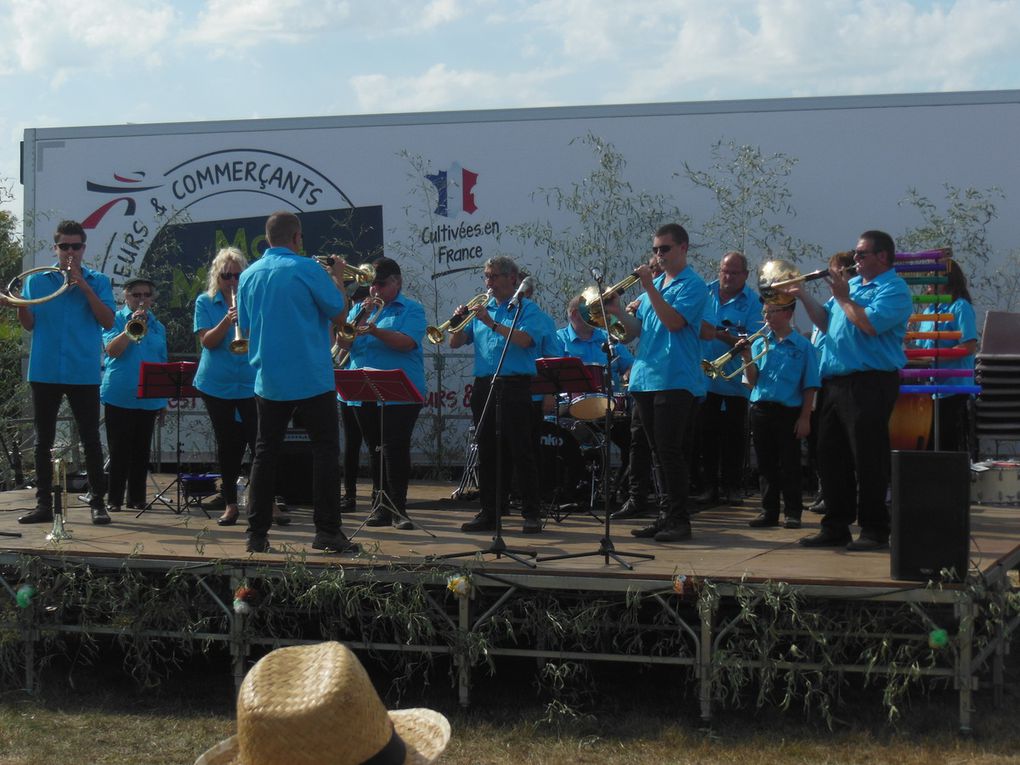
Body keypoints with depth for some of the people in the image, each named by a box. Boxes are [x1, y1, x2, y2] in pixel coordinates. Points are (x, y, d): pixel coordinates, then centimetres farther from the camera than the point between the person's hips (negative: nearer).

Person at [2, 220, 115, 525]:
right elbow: (30, 325, 6)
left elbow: (108, 321, -7)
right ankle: (43, 504, 12)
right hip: (44, 371, 2)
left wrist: (83, 286, -13)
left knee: (91, 439, -1)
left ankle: (97, 503, 5)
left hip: (84, 372, -2)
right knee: (43, 440, 6)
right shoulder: (36, 280, 8)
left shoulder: (97, 281, 4)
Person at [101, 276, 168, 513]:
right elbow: (112, 350, -13)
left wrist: (164, 399, 16)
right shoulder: (117, 319, 1)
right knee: (119, 449, -2)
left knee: (142, 450, 7)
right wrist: (131, 328, -23)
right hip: (120, 395, -4)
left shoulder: (157, 326, 14)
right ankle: (114, 499, 4)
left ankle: (137, 498, 14)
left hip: (149, 397, 4)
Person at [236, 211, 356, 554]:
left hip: (268, 381, 5)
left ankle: (257, 532, 9)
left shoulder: (248, 275, 5)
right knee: (325, 451, 2)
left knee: (266, 452, 10)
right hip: (312, 379, -5)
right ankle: (327, 531, 0)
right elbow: (340, 315, -6)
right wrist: (338, 279, 9)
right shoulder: (307, 269, -11)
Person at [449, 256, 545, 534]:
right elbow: (456, 343, 14)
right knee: (487, 454, 7)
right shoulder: (482, 308, 16)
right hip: (484, 386, 6)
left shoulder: (527, 308, 1)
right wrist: (458, 322, -5)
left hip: (515, 387, -5)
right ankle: (490, 513, 13)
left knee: (521, 453, -5)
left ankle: (532, 514, 0)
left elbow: (524, 339, -18)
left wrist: (491, 323, -21)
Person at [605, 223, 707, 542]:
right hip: (645, 380, 8)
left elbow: (673, 321, -18)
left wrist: (649, 288, -19)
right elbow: (637, 330, 18)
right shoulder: (654, 284, 19)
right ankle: (666, 516, 15)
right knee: (657, 450, 9)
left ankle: (679, 519, -3)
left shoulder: (692, 285, -4)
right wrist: (618, 312, 0)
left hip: (675, 381, -8)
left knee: (670, 451, -9)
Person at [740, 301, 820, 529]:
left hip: (788, 412, -4)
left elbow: (809, 386, -3)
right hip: (761, 410, 4)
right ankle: (769, 511, 16)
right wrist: (747, 358, -9)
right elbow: (752, 382, 6)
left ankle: (793, 512, 9)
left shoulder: (802, 345, -2)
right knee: (766, 464, 9)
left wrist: (805, 418, -7)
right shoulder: (759, 343, 9)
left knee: (790, 465, 1)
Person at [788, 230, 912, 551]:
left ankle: (875, 530, 0)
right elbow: (825, 321, 22)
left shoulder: (894, 289, -8)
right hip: (835, 383, 9)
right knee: (831, 458, 11)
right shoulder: (852, 284, 20)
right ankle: (836, 528, 19)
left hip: (870, 383, -9)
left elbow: (872, 324, -22)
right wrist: (804, 296, 10)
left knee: (868, 460, -6)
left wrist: (842, 297, -11)